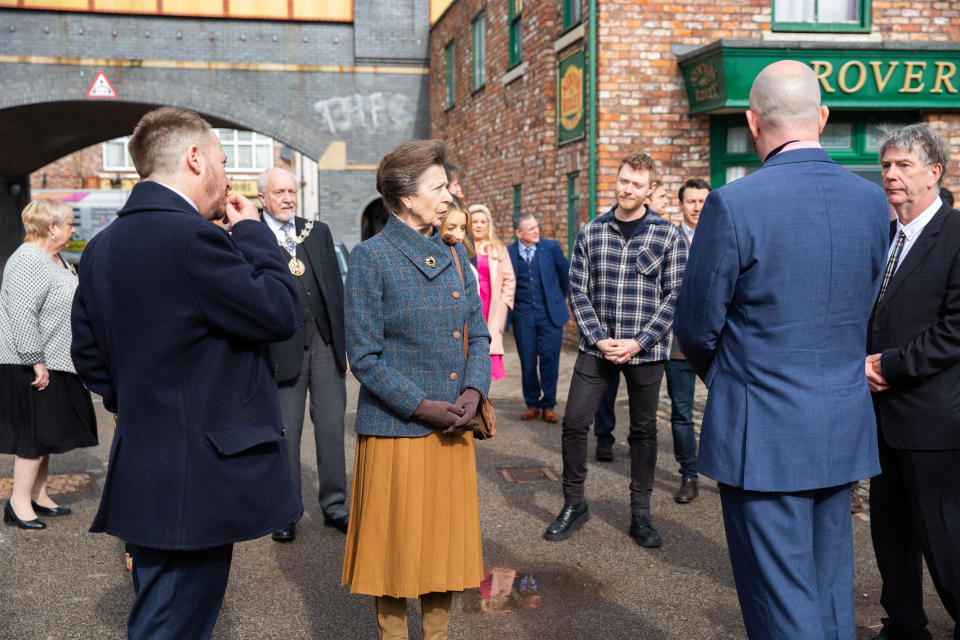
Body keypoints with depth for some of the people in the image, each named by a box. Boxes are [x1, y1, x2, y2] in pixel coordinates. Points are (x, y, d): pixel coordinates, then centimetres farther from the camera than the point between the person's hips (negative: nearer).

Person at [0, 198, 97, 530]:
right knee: (35, 432, -5)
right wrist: (36, 362, -25)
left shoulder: (55, 259, 14)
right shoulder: (28, 261, -18)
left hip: (54, 363, 10)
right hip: (32, 366, -10)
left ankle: (38, 496, 25)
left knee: (49, 430, 15)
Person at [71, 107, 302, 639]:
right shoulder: (192, 237, -20)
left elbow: (88, 354, 16)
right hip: (194, 484, -9)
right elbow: (280, 313, -16)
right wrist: (252, 231, -5)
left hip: (139, 473, 9)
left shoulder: (101, 246, 9)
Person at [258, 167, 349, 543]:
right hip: (282, 347, -3)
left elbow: (336, 286, 12)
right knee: (285, 432, 5)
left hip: (326, 342, 4)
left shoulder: (318, 232, 12)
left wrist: (345, 340, 8)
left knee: (331, 427, 7)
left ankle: (334, 505, 19)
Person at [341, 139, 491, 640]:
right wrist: (421, 406, -17)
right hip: (396, 429, -5)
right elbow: (364, 355, -12)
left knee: (447, 540, 14)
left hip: (453, 428, 6)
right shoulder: (371, 257, -9)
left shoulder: (455, 253, 9)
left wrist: (473, 390, -6)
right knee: (396, 545, 7)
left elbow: (478, 335, 12)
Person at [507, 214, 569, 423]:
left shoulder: (551, 247, 0)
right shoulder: (509, 253, 1)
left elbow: (566, 273, 12)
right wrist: (511, 304, 8)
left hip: (550, 313, -1)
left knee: (549, 360, -1)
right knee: (527, 362, 3)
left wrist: (560, 298, 17)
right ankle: (532, 404, 18)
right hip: (523, 314, 1)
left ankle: (548, 405, 11)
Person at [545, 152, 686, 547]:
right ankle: (574, 504, 18)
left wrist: (638, 342, -12)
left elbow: (675, 295, -4)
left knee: (643, 430, 8)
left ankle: (640, 514, 21)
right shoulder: (590, 233, 4)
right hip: (596, 348, 2)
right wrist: (599, 339, -8)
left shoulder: (668, 236, -1)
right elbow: (578, 291, 3)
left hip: (646, 350, -1)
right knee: (574, 423, 0)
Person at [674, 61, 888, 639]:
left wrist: (722, 377, 13)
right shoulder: (872, 201, 1)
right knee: (831, 592, 19)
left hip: (763, 437, -6)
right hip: (845, 433, 6)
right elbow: (861, 312, 11)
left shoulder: (734, 205, -17)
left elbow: (696, 328, -8)